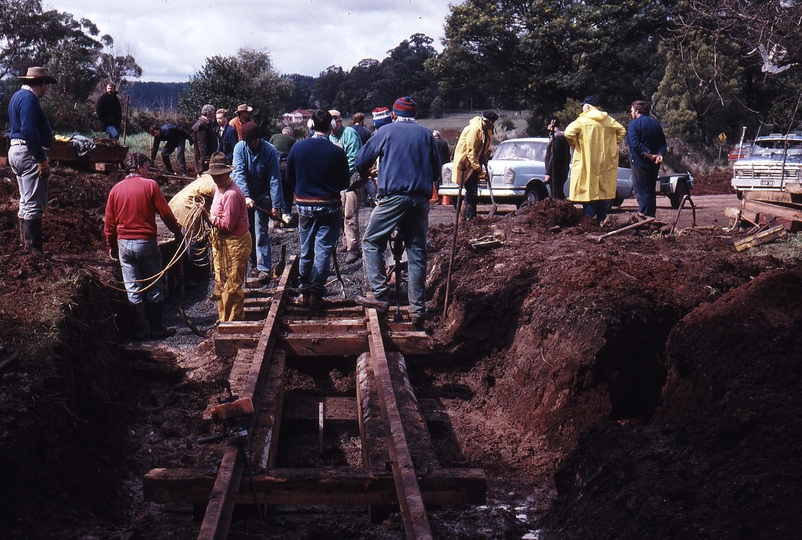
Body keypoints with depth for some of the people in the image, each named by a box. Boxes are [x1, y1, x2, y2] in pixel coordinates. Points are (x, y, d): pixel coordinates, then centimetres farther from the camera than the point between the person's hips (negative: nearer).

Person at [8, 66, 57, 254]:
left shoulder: (18, 96, 17)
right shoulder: (28, 98, -15)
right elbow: (29, 131, -24)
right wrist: (42, 160, -23)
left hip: (16, 152, 11)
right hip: (29, 154, -11)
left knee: (26, 202, 17)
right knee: (34, 203, -8)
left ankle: (27, 243, 24)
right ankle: (34, 250, -7)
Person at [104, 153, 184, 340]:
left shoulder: (116, 189, 5)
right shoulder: (150, 185, -5)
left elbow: (109, 223, 8)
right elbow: (165, 213, -5)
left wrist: (112, 246, 19)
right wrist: (177, 231, 10)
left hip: (124, 243, 3)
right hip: (146, 242, -3)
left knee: (133, 289, 7)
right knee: (154, 287, 7)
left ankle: (139, 329, 9)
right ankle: (157, 328, 11)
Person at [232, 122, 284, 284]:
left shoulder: (269, 150, -16)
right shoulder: (239, 148, -11)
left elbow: (274, 179, -16)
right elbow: (239, 173, -18)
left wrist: (276, 205, -20)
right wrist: (246, 196, -31)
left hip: (263, 197, -3)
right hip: (245, 196, 3)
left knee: (261, 233, -8)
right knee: (248, 232, 8)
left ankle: (264, 269, -8)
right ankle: (256, 263, 20)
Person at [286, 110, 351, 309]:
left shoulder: (297, 148, -5)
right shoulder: (337, 152, -11)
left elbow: (289, 178, 4)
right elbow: (345, 183, -1)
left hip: (304, 205, 2)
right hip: (329, 206, -2)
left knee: (306, 251, 14)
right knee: (323, 251, 3)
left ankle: (305, 292, 20)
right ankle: (316, 294, 4)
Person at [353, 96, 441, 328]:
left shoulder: (387, 131, 6)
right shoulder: (426, 134, 14)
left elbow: (361, 161, 8)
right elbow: (436, 169, 17)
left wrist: (365, 175, 30)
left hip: (394, 196, -4)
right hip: (421, 198, 4)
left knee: (372, 242, 8)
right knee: (417, 252, 7)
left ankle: (380, 295, -3)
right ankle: (418, 310, 7)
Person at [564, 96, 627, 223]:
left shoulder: (582, 120, -7)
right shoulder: (609, 120, 9)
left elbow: (568, 133, -19)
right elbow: (622, 130, 12)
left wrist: (575, 145, -3)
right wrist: (611, 144, 14)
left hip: (587, 163, -5)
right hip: (605, 163, 5)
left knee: (588, 190, -3)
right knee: (603, 190, 12)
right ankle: (602, 220, 14)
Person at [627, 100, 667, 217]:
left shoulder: (634, 124, -9)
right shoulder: (656, 123, 13)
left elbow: (635, 144, -21)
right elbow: (663, 143, 6)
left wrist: (648, 155, -22)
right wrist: (660, 154, -9)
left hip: (639, 163, -7)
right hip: (654, 164, 7)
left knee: (641, 191, -6)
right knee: (651, 190, 14)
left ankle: (644, 215, -10)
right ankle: (651, 215, 18)